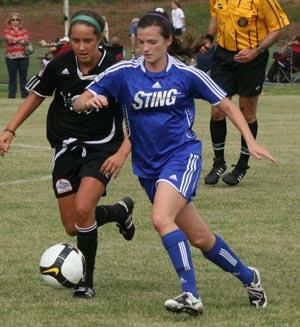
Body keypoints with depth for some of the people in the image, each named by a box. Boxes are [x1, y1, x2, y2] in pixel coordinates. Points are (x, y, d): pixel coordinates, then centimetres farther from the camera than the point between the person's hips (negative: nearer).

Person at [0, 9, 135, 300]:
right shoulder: (59, 66, -10)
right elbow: (36, 96, 8)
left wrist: (121, 153, -25)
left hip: (102, 149, -4)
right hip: (66, 148, 4)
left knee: (83, 209, -25)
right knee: (72, 227, 6)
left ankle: (87, 280, -7)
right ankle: (120, 211, 37)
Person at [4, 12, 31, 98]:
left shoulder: (24, 30, 12)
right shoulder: (7, 30, 5)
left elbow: (27, 41, -2)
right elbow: (9, 39, -11)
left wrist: (15, 40, -15)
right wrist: (21, 40, -9)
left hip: (23, 56, 2)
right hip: (11, 57, -2)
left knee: (23, 77, 2)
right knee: (12, 77, -1)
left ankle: (25, 94, 4)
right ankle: (11, 95, 2)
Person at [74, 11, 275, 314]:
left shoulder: (187, 74, -7)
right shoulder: (123, 73, -4)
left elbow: (227, 106, 3)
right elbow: (78, 103, -5)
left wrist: (251, 142, -6)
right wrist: (90, 101, -29)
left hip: (182, 155, -4)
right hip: (147, 165, 4)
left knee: (161, 218, -29)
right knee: (199, 237, 9)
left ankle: (191, 295, -27)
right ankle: (248, 278, 31)